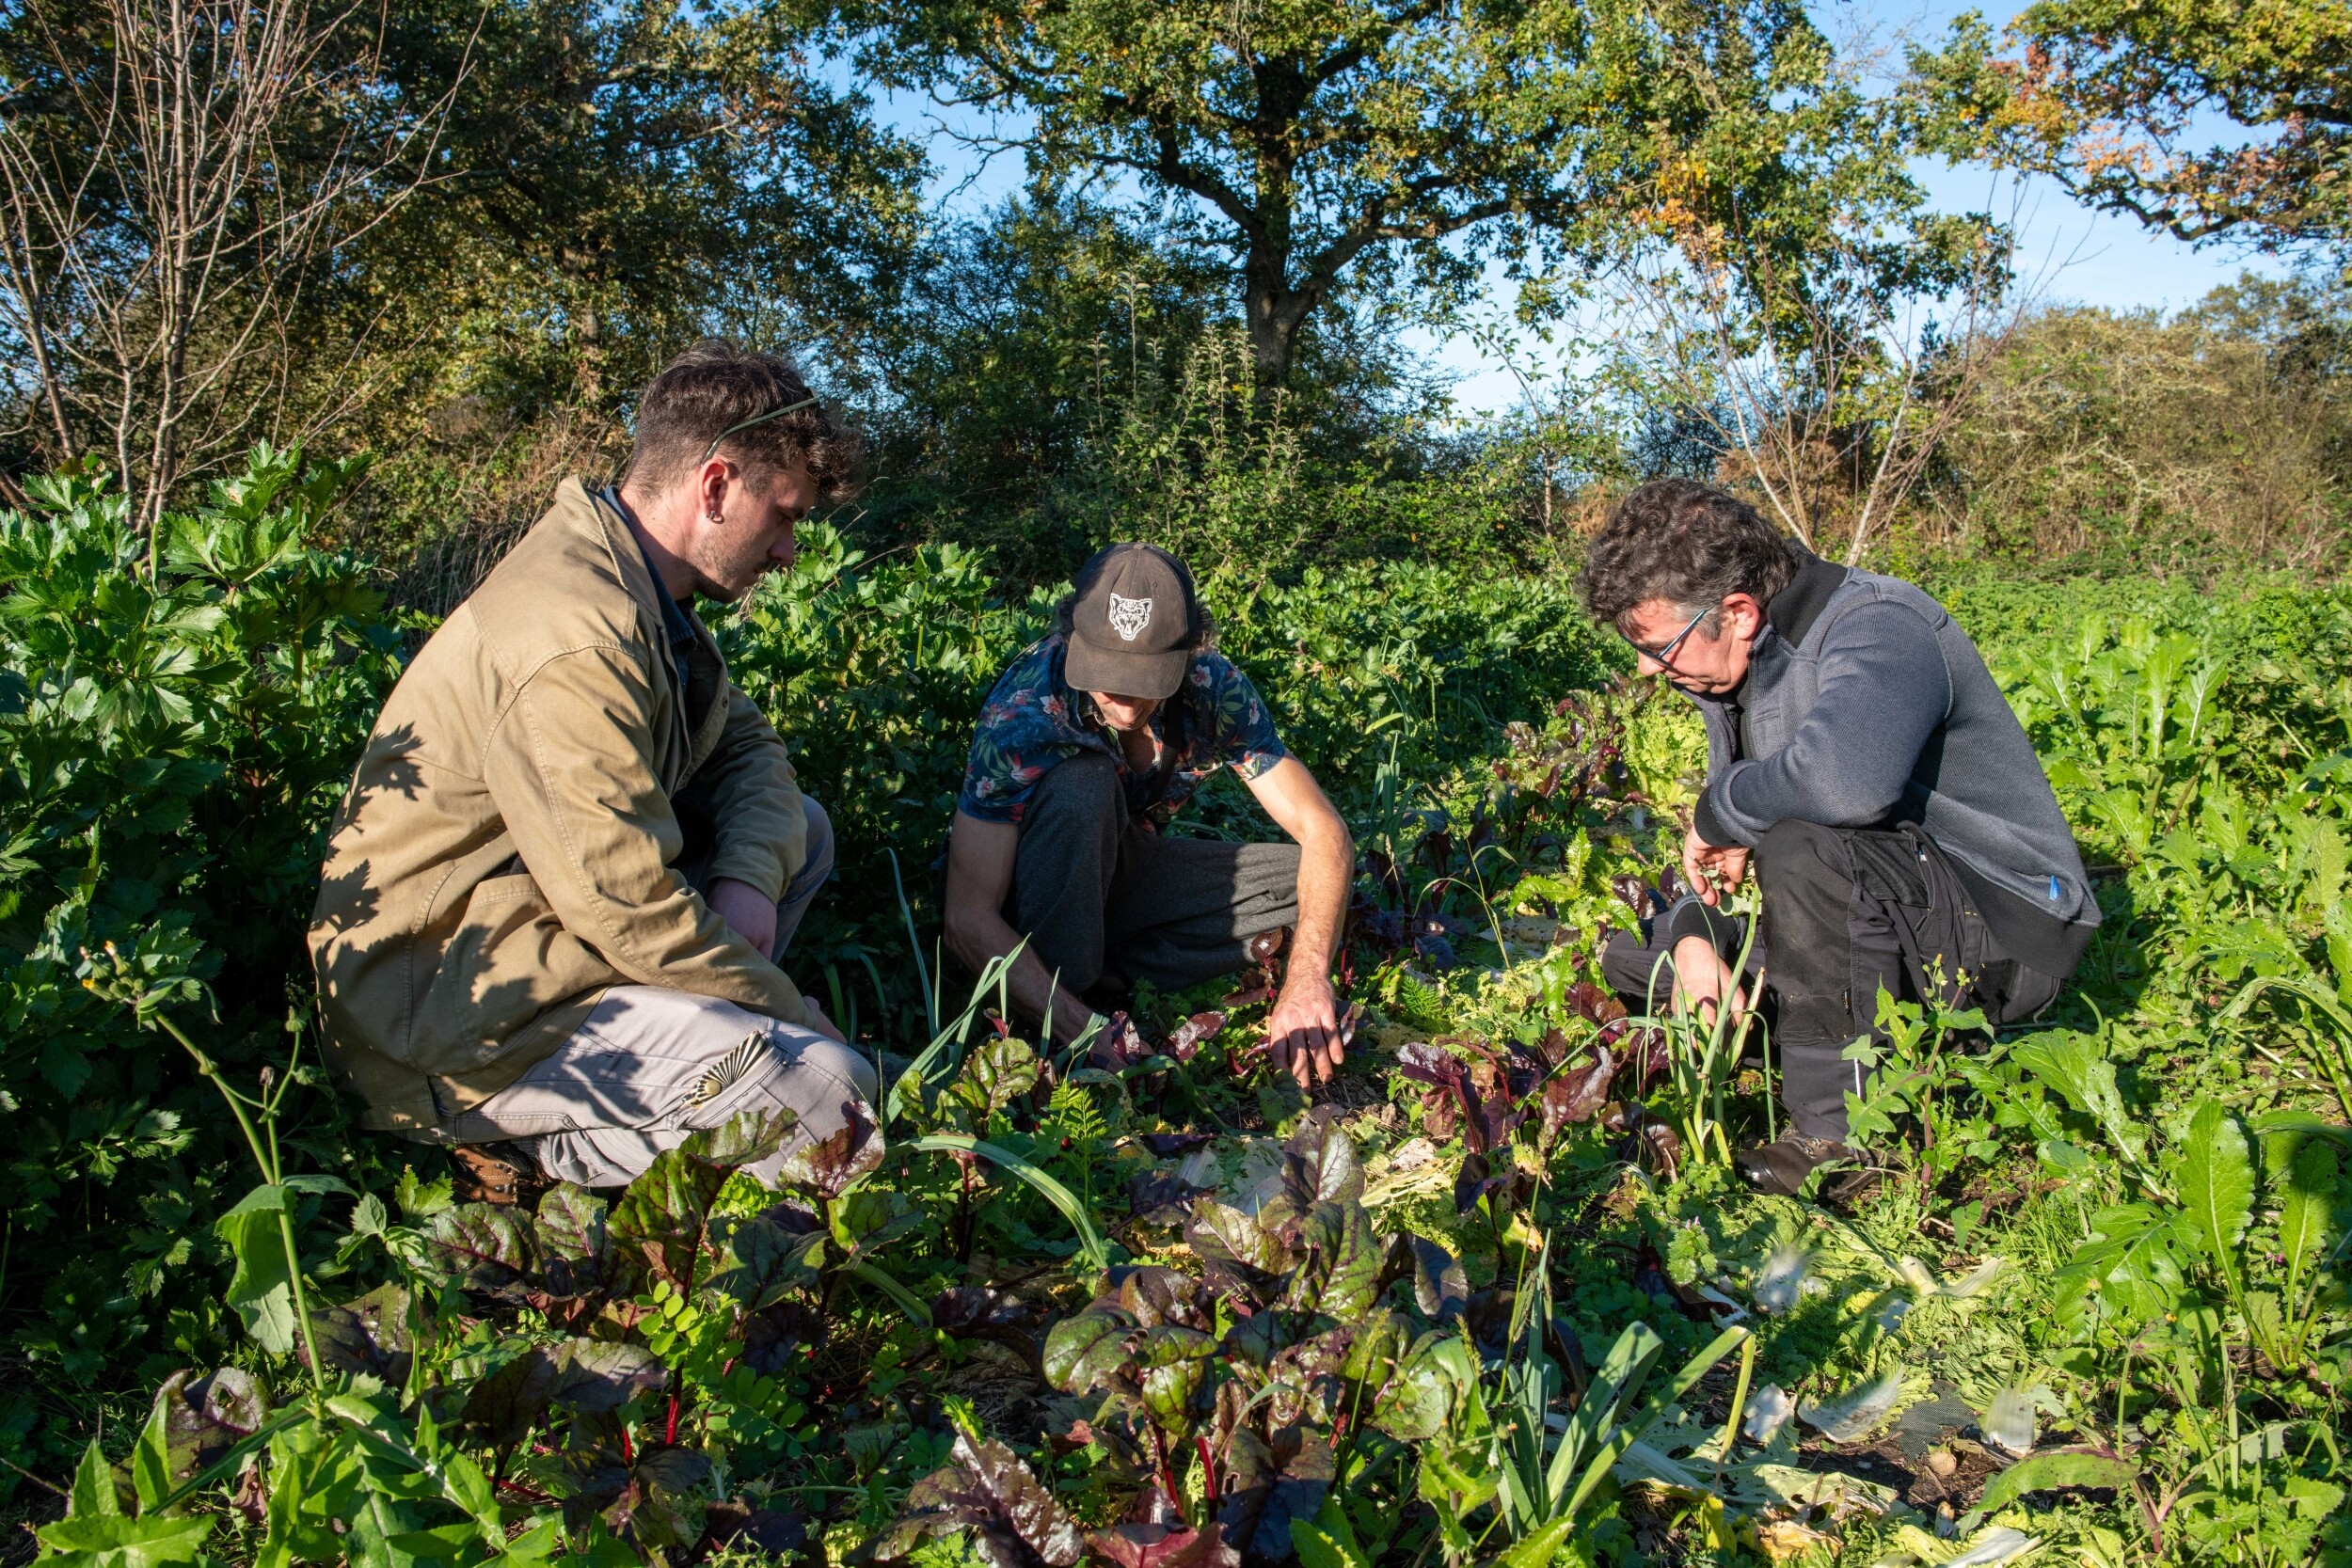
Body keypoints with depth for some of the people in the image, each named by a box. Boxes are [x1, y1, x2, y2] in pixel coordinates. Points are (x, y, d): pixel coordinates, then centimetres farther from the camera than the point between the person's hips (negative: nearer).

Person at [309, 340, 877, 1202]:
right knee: (829, 1093, -24)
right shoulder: (574, 632, -26)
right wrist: (806, 1025, -14)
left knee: (800, 827, 10)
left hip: (537, 929, 10)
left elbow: (750, 743, 13)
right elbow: (633, 909, -27)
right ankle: (532, 1149, -6)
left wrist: (748, 877, -9)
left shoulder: (637, 587, 7)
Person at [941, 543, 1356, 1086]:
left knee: (1311, 887, -14)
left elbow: (1323, 831, -22)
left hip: (1126, 867, 5)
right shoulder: (1023, 712, -32)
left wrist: (1307, 979, -38)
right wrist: (1084, 1031, -44)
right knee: (1082, 785, -35)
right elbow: (969, 919, -34)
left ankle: (1106, 968, -14)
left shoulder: (1216, 689, -22)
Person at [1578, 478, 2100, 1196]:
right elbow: (1724, 841, 9)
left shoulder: (1879, 627, -24)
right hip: (1895, 920, 9)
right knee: (1633, 952, 6)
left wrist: (1723, 811, -27)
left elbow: (1847, 779, -47)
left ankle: (1842, 1131, -23)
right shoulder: (1742, 664, 3)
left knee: (1798, 839, -36)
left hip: (2005, 930, -9)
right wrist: (1695, 932, -12)